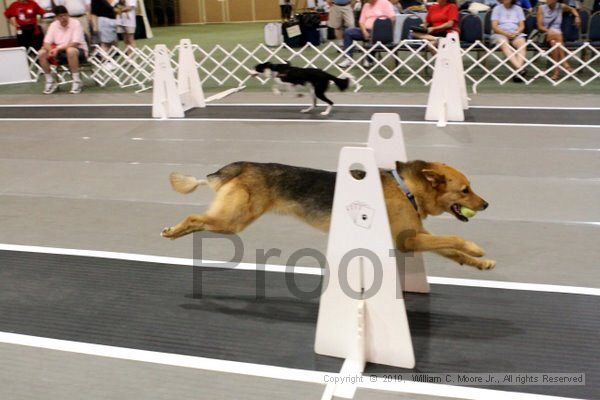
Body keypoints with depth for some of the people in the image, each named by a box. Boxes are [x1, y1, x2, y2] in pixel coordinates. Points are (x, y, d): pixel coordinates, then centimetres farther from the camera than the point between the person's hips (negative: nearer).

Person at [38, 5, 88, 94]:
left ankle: (77, 81, -28)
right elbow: (46, 43, -2)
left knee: (70, 50, -39)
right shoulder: (53, 25, 2)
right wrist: (51, 50, -26)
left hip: (79, 51, -5)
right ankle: (50, 81, -1)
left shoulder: (76, 23, -12)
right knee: (41, 53, -14)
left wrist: (58, 48, -29)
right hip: (60, 53, 5)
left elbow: (75, 43, -23)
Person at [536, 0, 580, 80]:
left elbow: (572, 9, 31)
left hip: (558, 34, 1)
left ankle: (557, 70, -44)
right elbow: (540, 26, -3)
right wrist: (549, 31, -21)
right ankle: (565, 63, -41)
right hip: (545, 34, -1)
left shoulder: (561, 7, 9)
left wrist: (577, 16, 12)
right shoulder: (541, 8, 4)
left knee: (553, 42, -36)